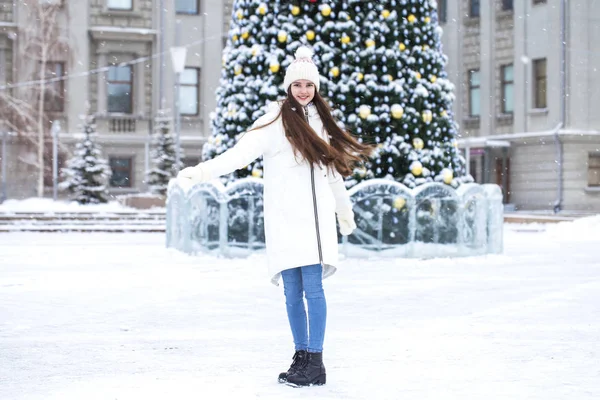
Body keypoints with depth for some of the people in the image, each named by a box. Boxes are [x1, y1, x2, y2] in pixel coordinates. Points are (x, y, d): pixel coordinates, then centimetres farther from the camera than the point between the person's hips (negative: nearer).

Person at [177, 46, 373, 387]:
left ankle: (315, 363, -6)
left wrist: (345, 210, 35)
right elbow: (242, 152, -14)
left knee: (313, 288, -7)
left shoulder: (320, 120, 15)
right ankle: (302, 357, 13)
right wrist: (204, 170, -30)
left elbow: (332, 169, 26)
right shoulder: (276, 120, 0)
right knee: (293, 292, 1)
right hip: (285, 217, -2)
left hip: (316, 217, 2)